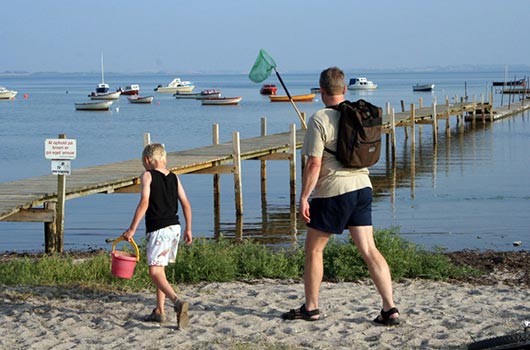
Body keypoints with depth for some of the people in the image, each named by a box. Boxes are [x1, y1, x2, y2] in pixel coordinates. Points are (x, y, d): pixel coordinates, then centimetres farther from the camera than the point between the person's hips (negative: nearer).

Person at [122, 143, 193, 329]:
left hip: (158, 230, -7)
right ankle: (159, 311, 22)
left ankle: (177, 302, -32)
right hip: (174, 227, 7)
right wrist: (188, 229, 19)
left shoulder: (148, 176, -6)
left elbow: (144, 203, -16)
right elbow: (186, 204, 10)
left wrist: (132, 229, -16)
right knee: (159, 270, 19)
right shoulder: (174, 177, 11)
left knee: (155, 272, -11)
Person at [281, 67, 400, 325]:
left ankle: (311, 308, 19)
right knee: (369, 249, 5)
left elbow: (314, 163, -16)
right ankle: (390, 308, -3)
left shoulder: (320, 119, -13)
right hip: (362, 187, 6)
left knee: (313, 249, 10)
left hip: (333, 191, -6)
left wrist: (303, 198, -11)